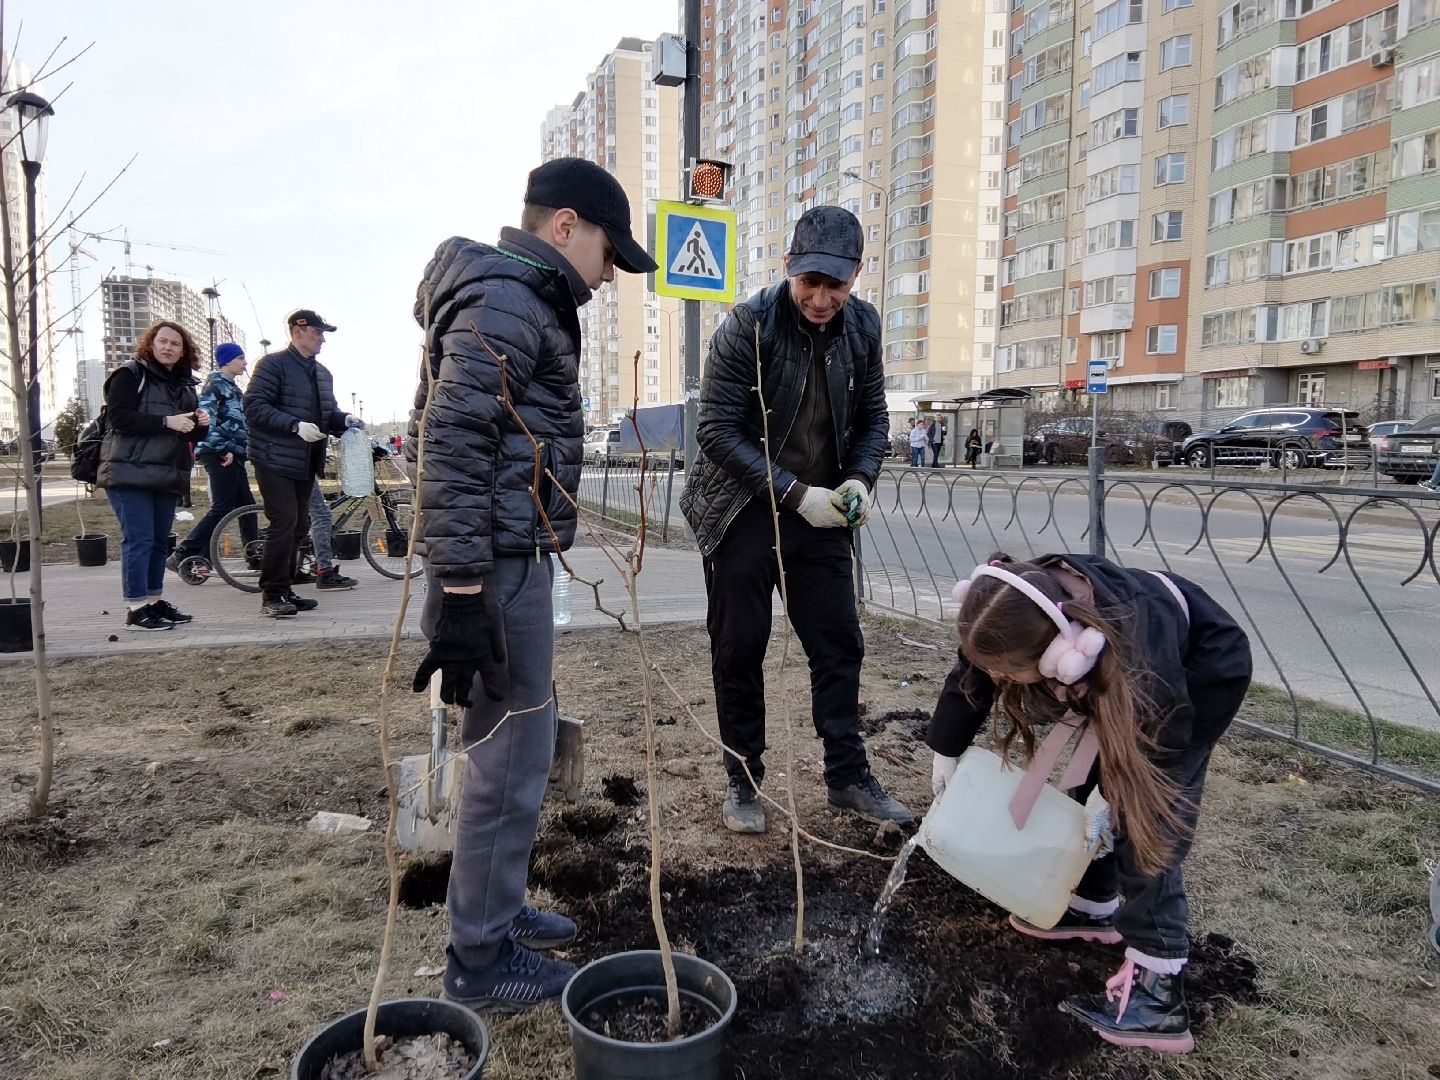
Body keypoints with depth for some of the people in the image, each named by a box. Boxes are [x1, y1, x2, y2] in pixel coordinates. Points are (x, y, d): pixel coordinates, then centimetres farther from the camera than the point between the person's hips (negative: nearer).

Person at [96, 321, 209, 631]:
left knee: (159, 541, 10)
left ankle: (154, 600, 19)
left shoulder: (185, 384, 19)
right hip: (131, 474, -7)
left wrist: (201, 423, 0)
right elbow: (118, 418, -15)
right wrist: (166, 422, -22)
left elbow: (191, 433, 23)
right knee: (138, 540, -9)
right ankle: (135, 608, -6)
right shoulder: (129, 375, -2)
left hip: (167, 476, 7)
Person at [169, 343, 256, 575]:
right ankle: (181, 555, -4)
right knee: (222, 508, -9)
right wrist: (223, 449, -20)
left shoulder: (230, 387, 20)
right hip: (221, 456, -9)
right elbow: (204, 417, -19)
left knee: (246, 506, 8)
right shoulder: (217, 384, -8)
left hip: (232, 455, 9)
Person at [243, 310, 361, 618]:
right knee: (284, 523, -13)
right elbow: (254, 406, -16)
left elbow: (327, 413, 24)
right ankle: (272, 595, -5)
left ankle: (285, 590, 20)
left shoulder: (322, 373, 16)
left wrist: (345, 419, 2)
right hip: (275, 459, -8)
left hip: (306, 462, 8)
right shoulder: (273, 364, -7)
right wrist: (295, 425, -25)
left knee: (299, 526, 10)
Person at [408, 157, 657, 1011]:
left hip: (510, 554, 11)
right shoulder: (503, 303, -13)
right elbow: (451, 450, -22)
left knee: (517, 738, 18)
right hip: (501, 559, -11)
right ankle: (482, 958, 13)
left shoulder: (521, 300, 19)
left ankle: (497, 908, 33)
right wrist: (461, 592, -24)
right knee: (513, 752, -1)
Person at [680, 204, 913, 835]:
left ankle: (847, 778, 21)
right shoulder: (747, 326, -16)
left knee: (840, 647, 7)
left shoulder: (862, 326, -2)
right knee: (739, 652, 5)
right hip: (744, 511, -4)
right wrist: (794, 493, -23)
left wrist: (859, 479, -11)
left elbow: (872, 418, 9)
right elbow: (717, 431, -18)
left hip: (820, 512, 4)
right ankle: (742, 782, 20)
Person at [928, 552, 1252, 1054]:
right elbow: (970, 679, -10)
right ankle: (1094, 907, 29)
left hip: (1206, 669, -6)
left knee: (1150, 811, -14)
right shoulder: (1021, 612, -30)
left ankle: (1159, 991, -10)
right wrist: (945, 751, 1)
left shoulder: (1142, 664, -46)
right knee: (1094, 787, 8)